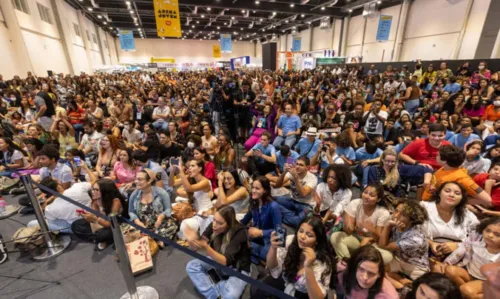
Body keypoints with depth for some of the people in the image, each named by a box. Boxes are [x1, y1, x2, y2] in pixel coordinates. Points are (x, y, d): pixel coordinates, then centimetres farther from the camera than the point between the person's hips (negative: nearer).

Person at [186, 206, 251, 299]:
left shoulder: (239, 233, -33)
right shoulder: (214, 226, -19)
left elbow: (226, 261, -39)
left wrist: (205, 247, -52)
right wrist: (193, 241, -44)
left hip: (238, 268, -5)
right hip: (218, 259, 5)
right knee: (191, 266, -12)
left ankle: (209, 286, -2)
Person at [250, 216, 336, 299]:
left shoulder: (323, 262, -26)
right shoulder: (291, 241, -20)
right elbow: (272, 267, -14)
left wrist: (308, 267, -44)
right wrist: (273, 248, -34)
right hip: (285, 281, 3)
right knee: (256, 290, -9)